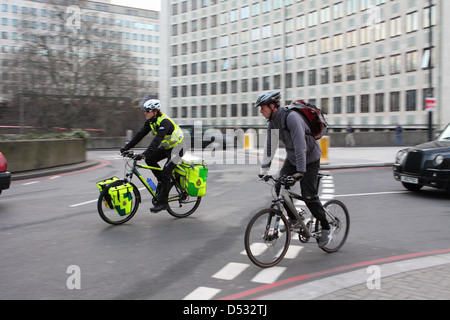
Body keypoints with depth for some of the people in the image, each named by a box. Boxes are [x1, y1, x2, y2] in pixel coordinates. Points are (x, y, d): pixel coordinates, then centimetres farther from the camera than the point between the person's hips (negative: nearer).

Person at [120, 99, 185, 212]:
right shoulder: (150, 121, -2)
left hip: (176, 148, -9)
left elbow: (157, 139, -39)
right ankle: (161, 181, 10)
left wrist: (144, 154, -48)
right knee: (149, 159, -7)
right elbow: (140, 134, -3)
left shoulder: (164, 121, -29)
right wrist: (126, 147, -11)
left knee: (165, 174, -14)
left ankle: (162, 203, -7)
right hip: (166, 147, 9)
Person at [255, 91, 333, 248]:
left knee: (308, 196, -10)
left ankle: (326, 228, 7)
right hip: (291, 159, 8)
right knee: (280, 186, -7)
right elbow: (269, 146, 3)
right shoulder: (272, 122, -3)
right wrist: (264, 169, 2)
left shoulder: (291, 117, -29)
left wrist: (300, 171, -41)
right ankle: (293, 219, 11)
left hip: (309, 160, -7)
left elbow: (300, 145, -36)